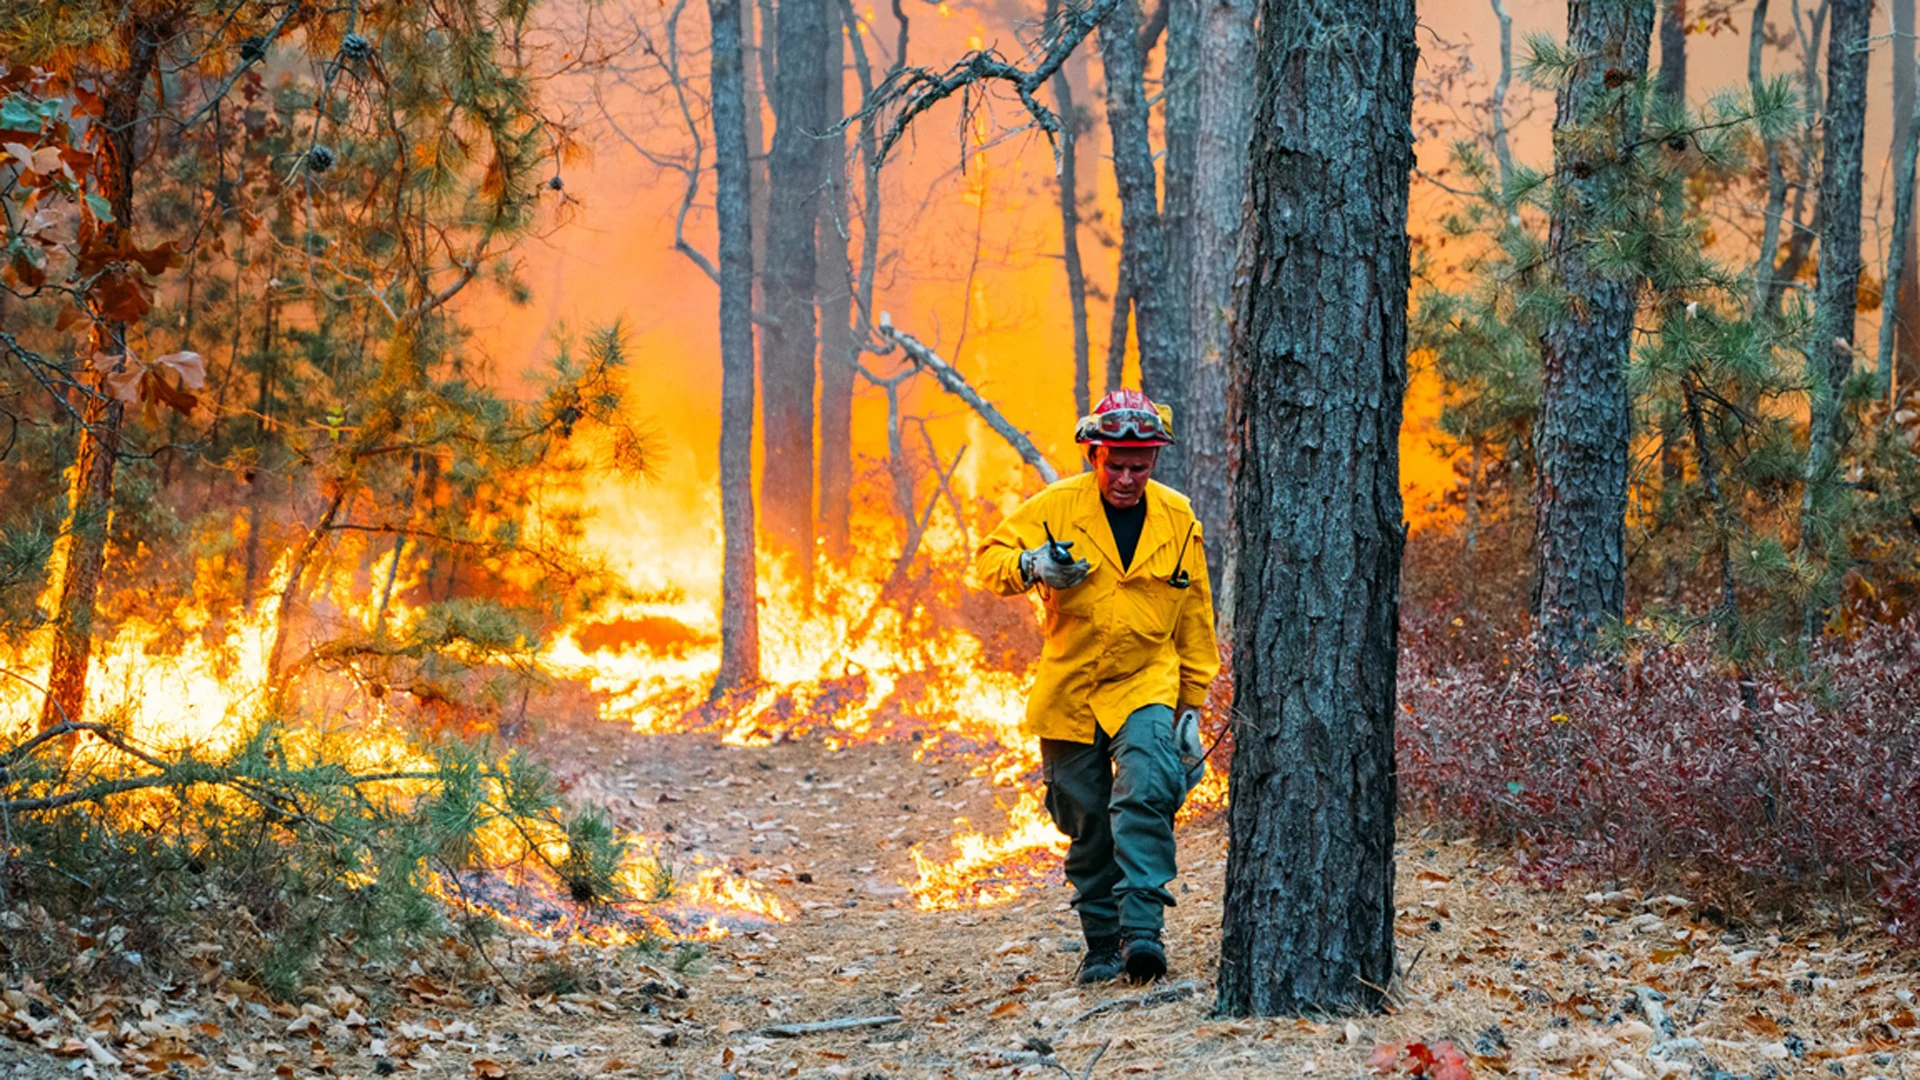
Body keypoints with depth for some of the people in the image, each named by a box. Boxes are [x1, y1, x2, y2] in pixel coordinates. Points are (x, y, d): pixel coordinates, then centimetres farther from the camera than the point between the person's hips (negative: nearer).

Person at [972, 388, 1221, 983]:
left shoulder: (1178, 520, 2)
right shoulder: (1055, 507, -4)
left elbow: (1194, 619, 10)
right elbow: (988, 559, 0)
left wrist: (1193, 704, 10)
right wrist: (1028, 565, -23)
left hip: (1146, 688, -1)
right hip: (1069, 691, 1)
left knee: (1146, 796, -23)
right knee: (1087, 824, 6)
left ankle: (1142, 928, -26)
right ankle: (1102, 944, 17)